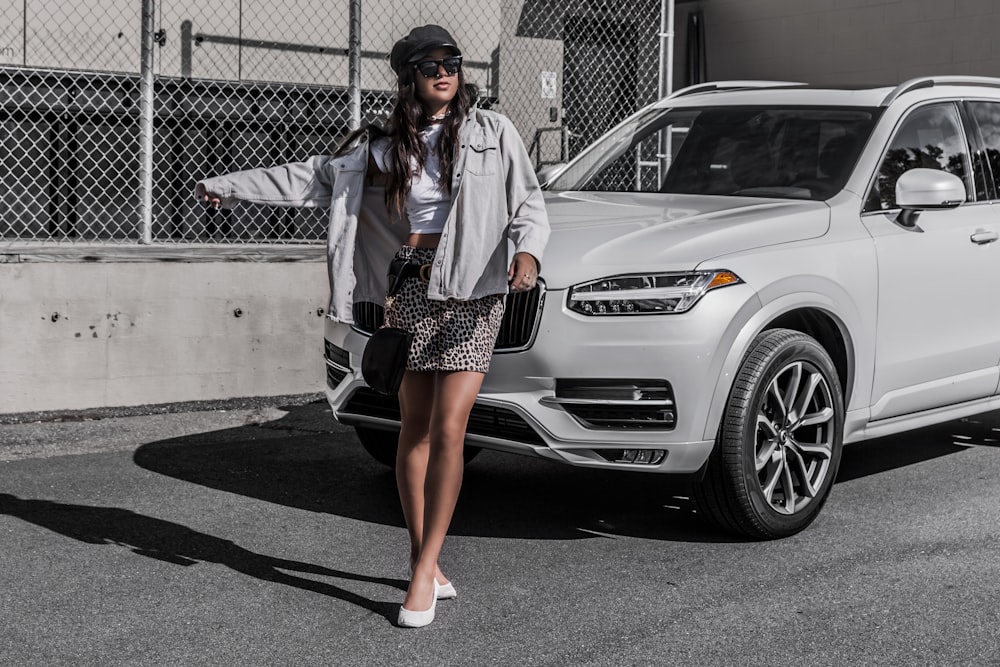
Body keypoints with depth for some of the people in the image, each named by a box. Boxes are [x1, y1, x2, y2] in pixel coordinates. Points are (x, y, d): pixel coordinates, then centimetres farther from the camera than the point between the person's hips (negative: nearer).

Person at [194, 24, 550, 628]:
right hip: (410, 290, 3)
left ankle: (424, 570, -5)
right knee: (415, 430, 4)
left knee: (448, 429, -11)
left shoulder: (493, 132, 5)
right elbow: (307, 178, 17)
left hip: (473, 290, -2)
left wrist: (528, 251, -18)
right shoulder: (380, 147, 12)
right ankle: (425, 563, 15)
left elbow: (529, 203, 3)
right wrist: (226, 187, 18)